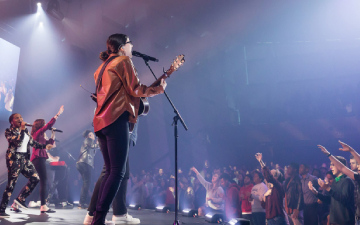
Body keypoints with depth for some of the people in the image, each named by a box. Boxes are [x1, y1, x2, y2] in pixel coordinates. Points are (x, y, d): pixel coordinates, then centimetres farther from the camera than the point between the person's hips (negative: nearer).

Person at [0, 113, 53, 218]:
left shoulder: (26, 130, 15)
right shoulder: (9, 131, -5)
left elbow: (32, 142, 22)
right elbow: (18, 142, -20)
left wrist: (44, 146, 19)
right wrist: (22, 129, -17)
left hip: (25, 158, 7)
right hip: (14, 158, -7)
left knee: (35, 178, 3)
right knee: (11, 184, -7)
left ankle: (20, 199, 15)